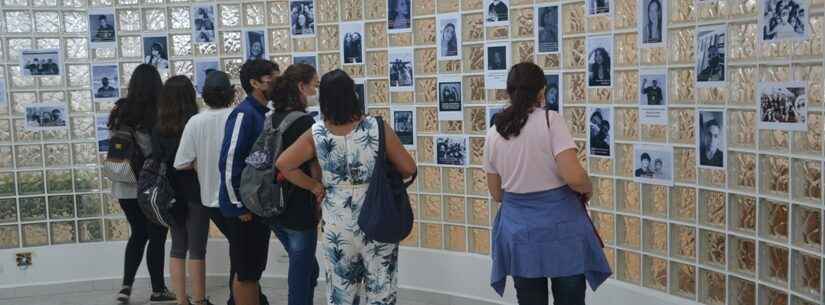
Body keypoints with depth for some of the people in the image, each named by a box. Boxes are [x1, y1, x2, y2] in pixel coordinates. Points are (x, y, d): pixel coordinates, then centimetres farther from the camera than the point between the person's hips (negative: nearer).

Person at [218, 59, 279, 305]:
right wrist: (240, 206, -19)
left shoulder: (264, 114, 10)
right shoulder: (244, 114, -17)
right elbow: (228, 162, -22)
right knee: (245, 271, 2)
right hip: (245, 208, -8)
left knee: (255, 268, 17)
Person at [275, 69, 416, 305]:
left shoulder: (316, 135, -6)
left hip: (337, 226, 2)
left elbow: (282, 164, -7)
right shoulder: (377, 128, -11)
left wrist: (315, 186, 3)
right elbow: (408, 169, -8)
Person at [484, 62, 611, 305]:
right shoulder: (550, 120, -12)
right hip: (559, 226, -4)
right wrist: (588, 189, 0)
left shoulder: (493, 133, 2)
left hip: (518, 227, 4)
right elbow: (574, 177, -20)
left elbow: (497, 194, 9)